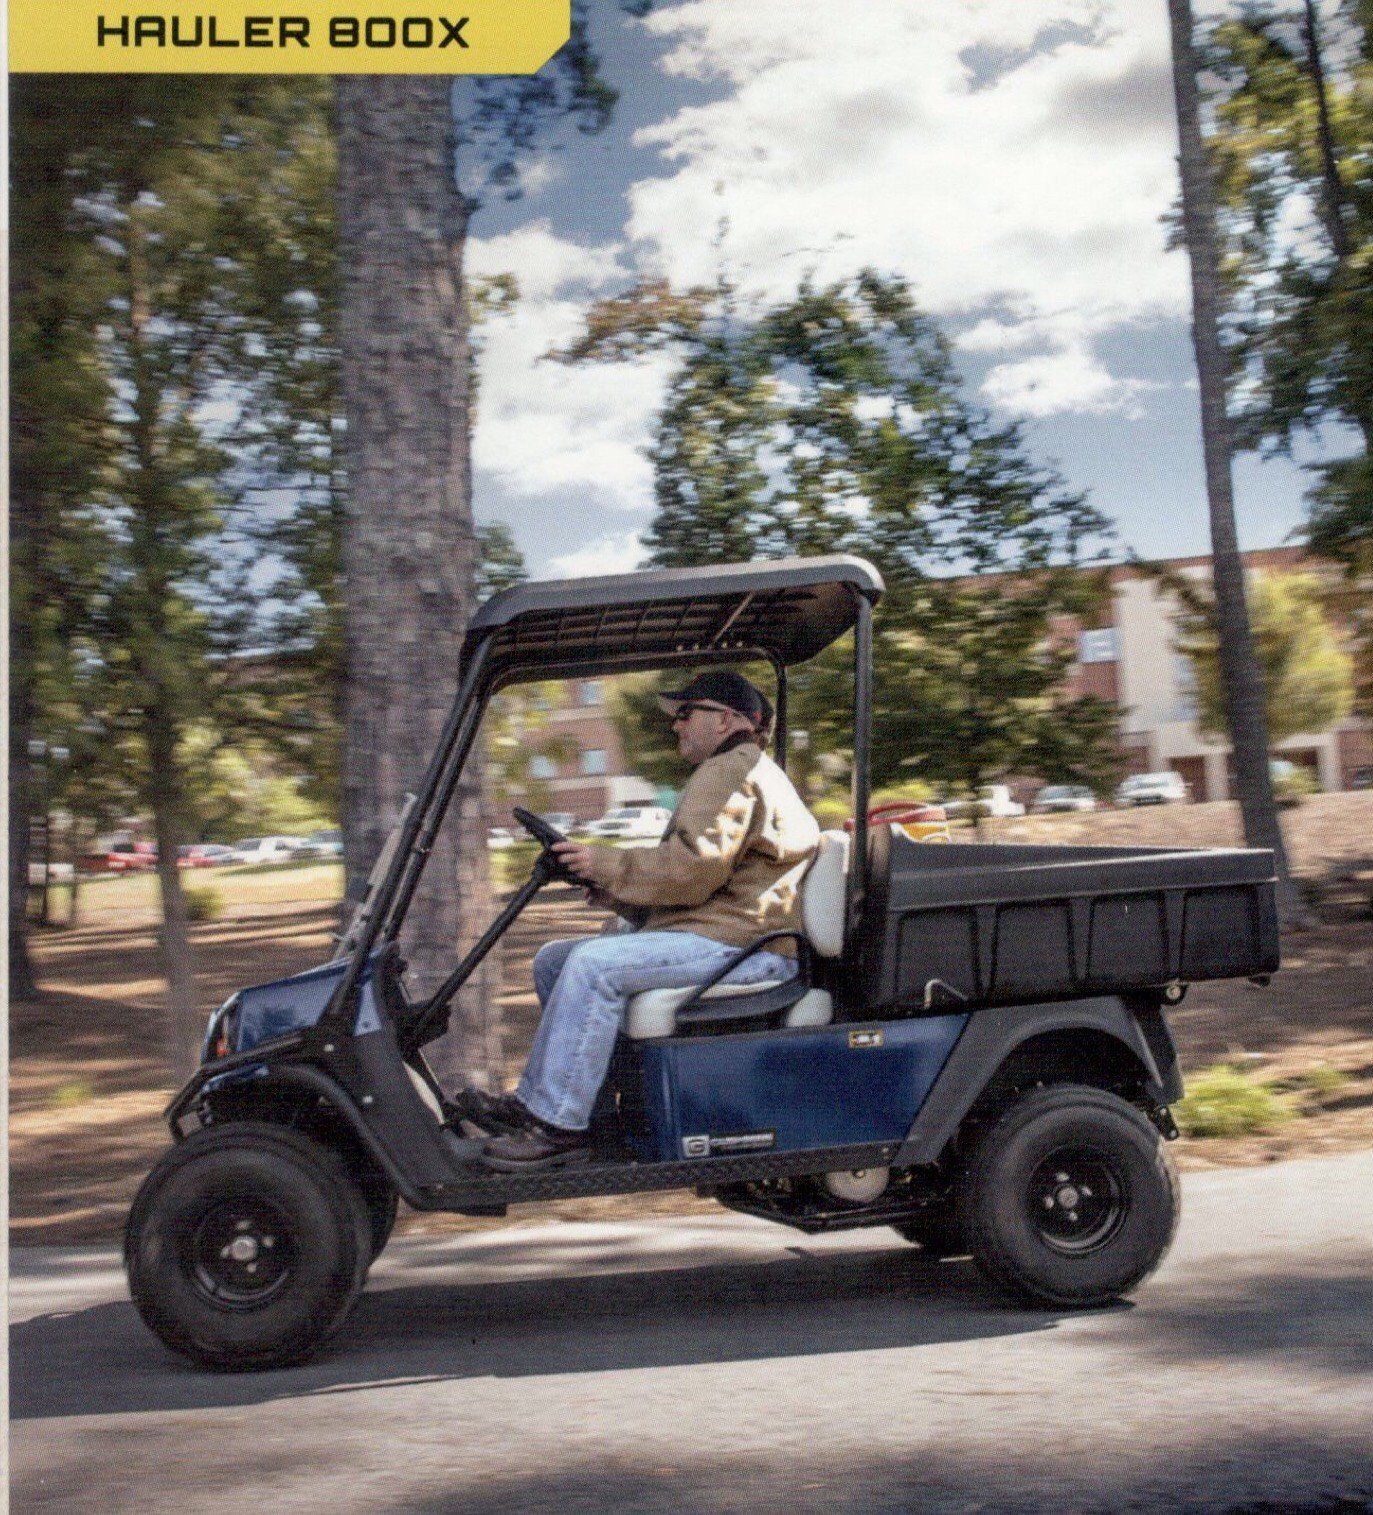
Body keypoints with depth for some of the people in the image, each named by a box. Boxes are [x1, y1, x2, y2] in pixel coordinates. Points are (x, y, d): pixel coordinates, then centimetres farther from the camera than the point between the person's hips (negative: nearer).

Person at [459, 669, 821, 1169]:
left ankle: (558, 1125, -25)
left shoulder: (728, 772, -9)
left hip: (736, 943, -12)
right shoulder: (742, 771, 27)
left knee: (594, 964, -28)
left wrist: (607, 864, -12)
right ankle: (531, 1102, 3)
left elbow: (691, 869, -22)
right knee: (553, 959, 8)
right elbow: (686, 875, 22)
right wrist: (611, 887, 8)